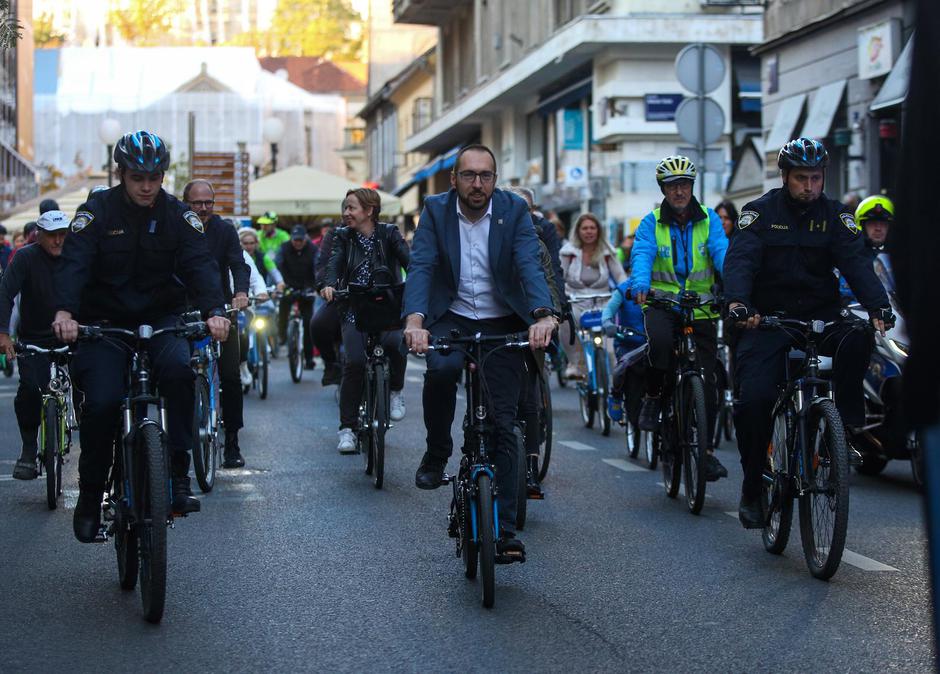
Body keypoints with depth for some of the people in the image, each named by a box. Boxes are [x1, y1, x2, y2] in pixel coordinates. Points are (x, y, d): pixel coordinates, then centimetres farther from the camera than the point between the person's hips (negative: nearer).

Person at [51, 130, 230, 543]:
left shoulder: (177, 215, 0)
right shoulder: (96, 212, -6)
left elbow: (200, 264, -12)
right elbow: (73, 262, -19)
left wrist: (214, 311, -32)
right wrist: (64, 311, -38)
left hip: (160, 319, 1)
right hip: (104, 321, -1)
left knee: (178, 368, -30)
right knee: (102, 402, -19)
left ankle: (178, 474, -22)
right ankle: (90, 498, 1)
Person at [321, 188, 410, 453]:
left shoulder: (389, 233, 4)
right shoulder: (343, 237, 9)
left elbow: (407, 260, -11)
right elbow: (334, 263, -8)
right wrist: (329, 284, -31)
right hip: (354, 310, 1)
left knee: (394, 344, -31)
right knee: (354, 362, -18)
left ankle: (396, 391, -1)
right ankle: (347, 427, -7)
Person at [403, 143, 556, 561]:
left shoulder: (514, 210, -8)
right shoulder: (436, 210, -6)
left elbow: (529, 265, -20)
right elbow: (420, 266, -17)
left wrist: (542, 315, -39)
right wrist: (415, 320, -35)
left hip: (502, 324, 0)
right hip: (452, 318, 0)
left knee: (502, 425, -5)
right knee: (440, 369, -34)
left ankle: (503, 529, -1)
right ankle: (437, 453, -8)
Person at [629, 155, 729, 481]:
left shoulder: (709, 219, 5)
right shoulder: (652, 222, 2)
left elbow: (721, 251, -10)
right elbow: (642, 254, -14)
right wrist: (640, 284, -35)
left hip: (701, 306, 2)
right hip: (662, 303, -2)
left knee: (707, 379, -2)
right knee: (660, 341, -35)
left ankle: (706, 448, 12)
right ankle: (653, 396, -7)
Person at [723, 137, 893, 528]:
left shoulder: (835, 215, 3)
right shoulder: (761, 213, -2)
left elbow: (856, 263, -9)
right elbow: (740, 260, -16)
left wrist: (878, 307, -28)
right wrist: (738, 303, -37)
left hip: (820, 316, 2)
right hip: (768, 319, -2)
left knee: (857, 339, -31)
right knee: (754, 397, -19)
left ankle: (848, 426, -15)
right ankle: (753, 488, -4)